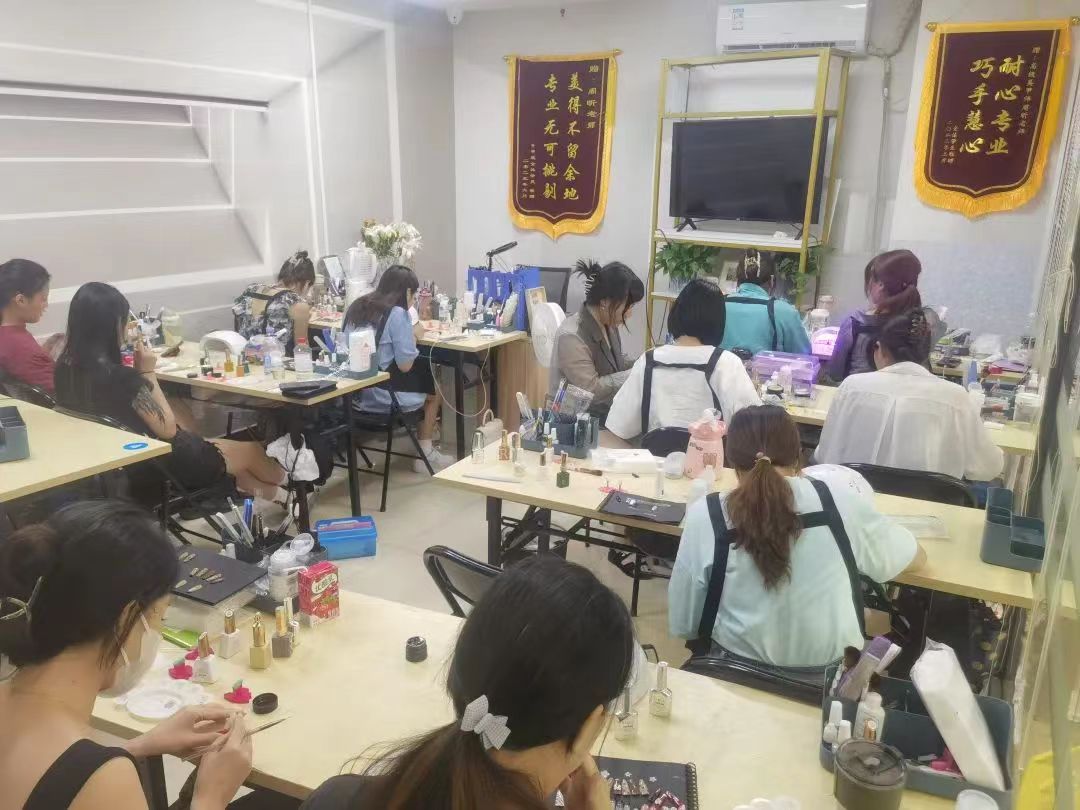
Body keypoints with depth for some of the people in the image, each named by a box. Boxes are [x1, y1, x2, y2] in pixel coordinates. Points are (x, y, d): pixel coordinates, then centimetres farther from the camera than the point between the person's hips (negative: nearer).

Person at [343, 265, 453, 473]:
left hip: (351, 393, 8)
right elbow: (405, 365, -16)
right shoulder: (397, 314, -15)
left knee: (423, 372, 26)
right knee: (434, 387, 19)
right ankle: (425, 454, 27)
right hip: (380, 398, -8)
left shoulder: (357, 306, 8)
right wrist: (414, 336, 1)